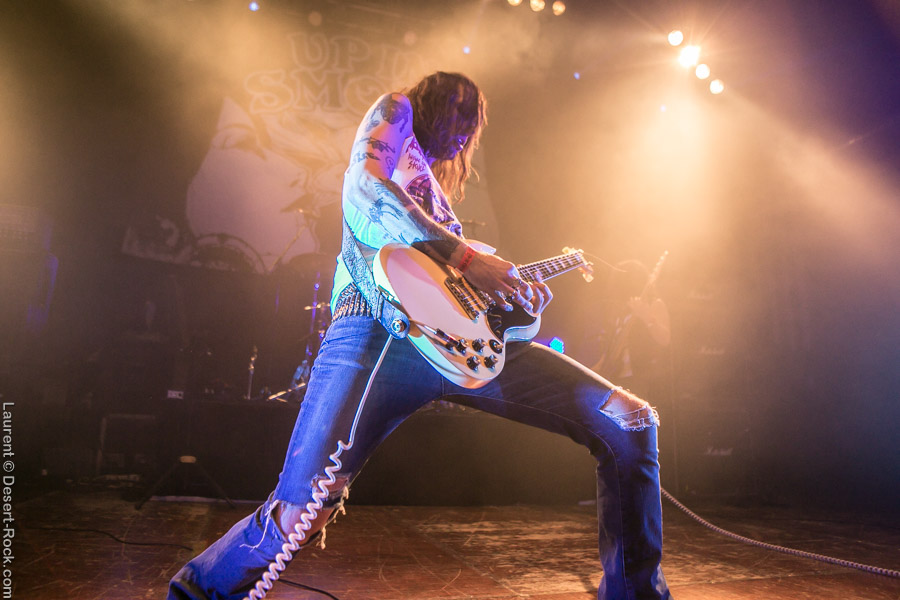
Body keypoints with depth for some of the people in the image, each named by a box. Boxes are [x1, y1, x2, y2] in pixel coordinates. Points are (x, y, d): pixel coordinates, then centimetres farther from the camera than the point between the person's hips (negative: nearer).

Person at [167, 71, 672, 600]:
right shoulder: (395, 110, 19)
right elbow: (364, 186, -5)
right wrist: (467, 257, -8)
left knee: (630, 423, -2)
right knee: (299, 518, -16)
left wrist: (519, 294, 20)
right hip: (381, 325, -7)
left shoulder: (434, 186, 38)